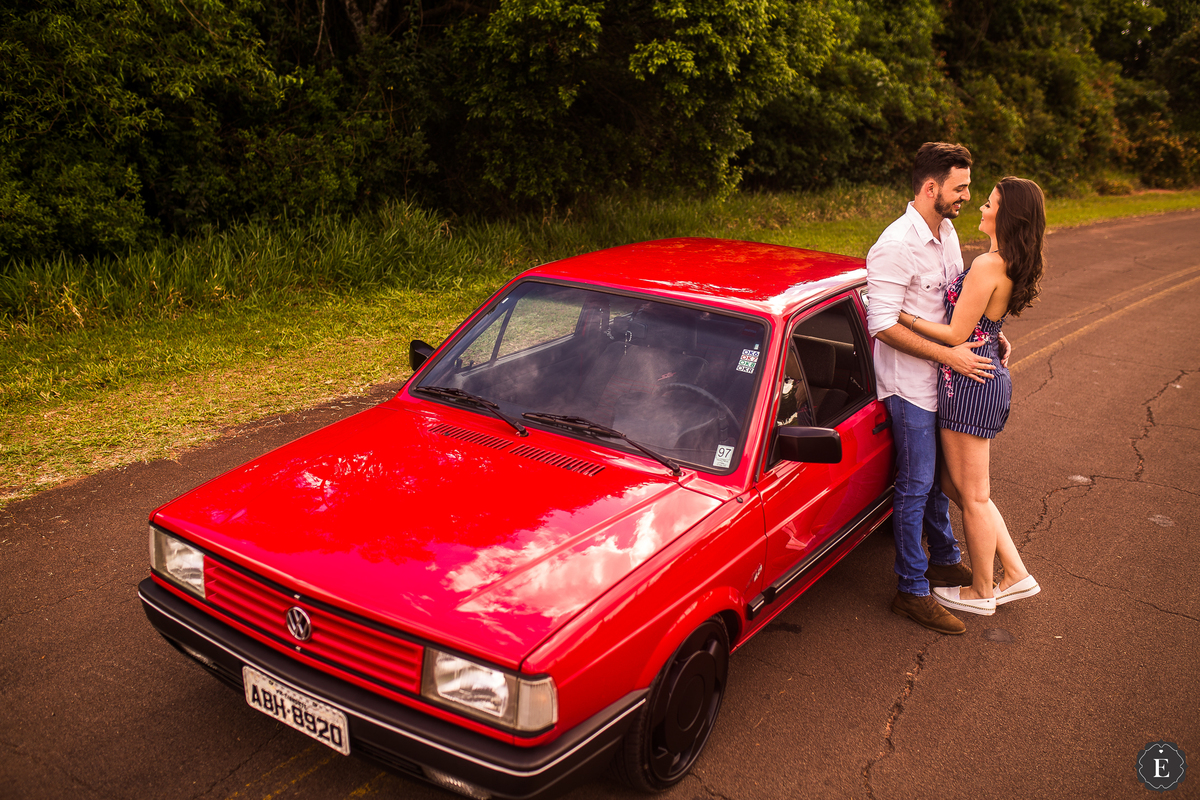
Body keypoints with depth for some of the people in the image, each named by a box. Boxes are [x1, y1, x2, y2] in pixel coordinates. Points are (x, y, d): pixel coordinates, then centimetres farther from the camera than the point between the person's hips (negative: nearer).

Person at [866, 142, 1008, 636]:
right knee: (916, 486, -1)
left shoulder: (946, 232, 8)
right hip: (910, 383, -9)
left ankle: (944, 560, 39)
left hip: (943, 377, 9)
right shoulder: (895, 246, -22)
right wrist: (948, 354, -24)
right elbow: (883, 325, -25)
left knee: (938, 477, 21)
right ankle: (912, 592, 10)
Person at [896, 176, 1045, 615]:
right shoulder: (1013, 265, 9)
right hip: (990, 377, 10)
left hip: (969, 382, -10)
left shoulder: (987, 266, -20)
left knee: (972, 496, 6)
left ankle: (980, 592, 24)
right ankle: (1017, 575, 27)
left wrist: (899, 314, -14)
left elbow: (956, 335, -18)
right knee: (955, 483, 20)